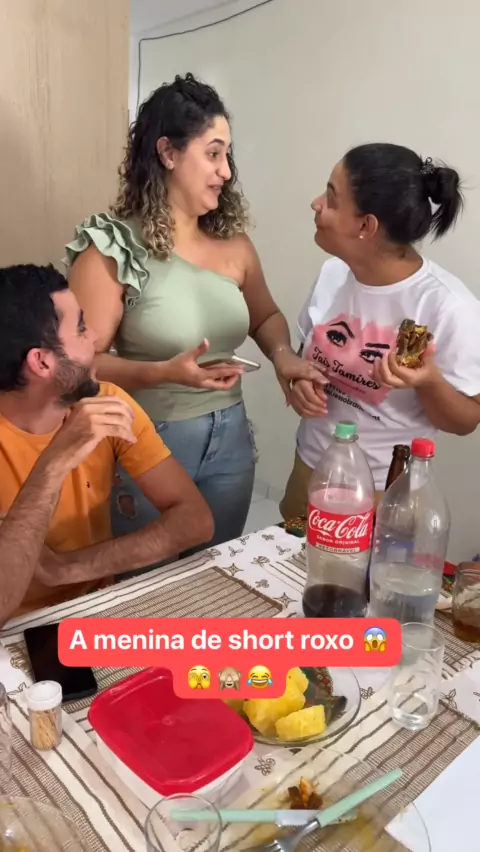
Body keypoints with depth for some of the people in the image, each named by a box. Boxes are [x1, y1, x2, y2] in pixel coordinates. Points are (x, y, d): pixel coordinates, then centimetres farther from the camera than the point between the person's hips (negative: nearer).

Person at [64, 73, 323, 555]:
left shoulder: (231, 240, 2)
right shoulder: (113, 246, -13)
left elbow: (265, 316, 15)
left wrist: (282, 354, -6)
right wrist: (164, 373, -29)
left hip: (229, 439, 5)